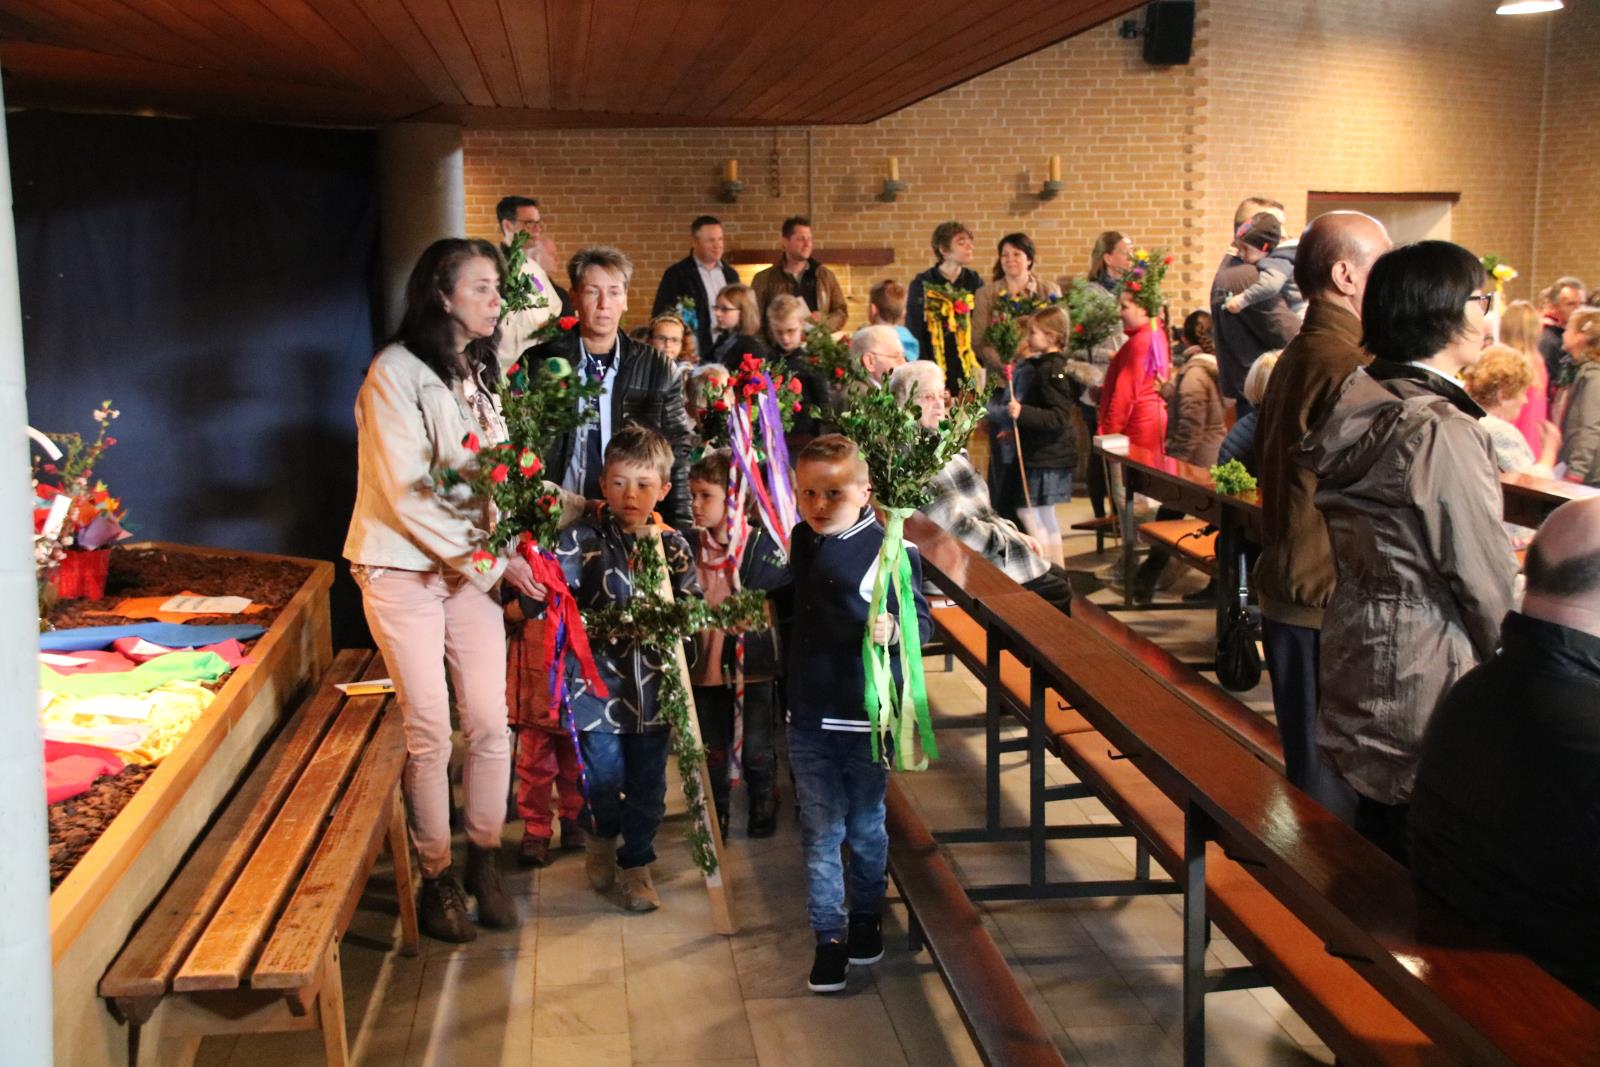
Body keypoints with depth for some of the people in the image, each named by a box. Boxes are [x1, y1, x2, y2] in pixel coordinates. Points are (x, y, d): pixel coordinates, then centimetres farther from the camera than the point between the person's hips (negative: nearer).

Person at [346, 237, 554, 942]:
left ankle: (484, 864, 19)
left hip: (474, 564, 6)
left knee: (490, 723, 4)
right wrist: (491, 558, -15)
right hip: (404, 568, -6)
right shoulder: (396, 373, -11)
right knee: (429, 732, -1)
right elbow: (406, 493, -16)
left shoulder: (479, 372, 12)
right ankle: (436, 879, 14)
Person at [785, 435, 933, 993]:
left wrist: (892, 628, -31)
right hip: (809, 718, 3)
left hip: (867, 717, -3)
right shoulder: (798, 544, 3)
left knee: (866, 827, 13)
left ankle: (867, 918, 36)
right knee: (820, 833, 8)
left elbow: (922, 622, -13)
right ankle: (829, 938, 19)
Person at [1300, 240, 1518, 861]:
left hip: (1359, 660, 9)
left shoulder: (1359, 407, 6)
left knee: (1376, 853, 20)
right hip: (1424, 677, -9)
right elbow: (1487, 579, -15)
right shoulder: (1443, 430, -20)